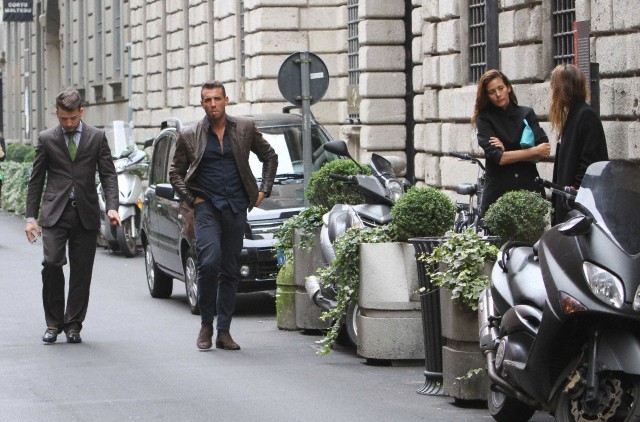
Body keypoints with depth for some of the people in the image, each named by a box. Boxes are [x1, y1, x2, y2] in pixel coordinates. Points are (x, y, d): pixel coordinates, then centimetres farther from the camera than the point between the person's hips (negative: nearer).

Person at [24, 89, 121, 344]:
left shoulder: (97, 138, 7)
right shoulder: (46, 139, 7)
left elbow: (108, 174, 4)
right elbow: (36, 180, 9)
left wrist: (112, 207, -12)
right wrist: (31, 216, 3)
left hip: (86, 214, 1)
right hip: (55, 212, -1)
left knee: (81, 271, 1)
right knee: (52, 263, -15)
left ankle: (73, 325, 13)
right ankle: (53, 323, 0)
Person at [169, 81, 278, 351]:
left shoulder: (245, 129, 6)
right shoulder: (189, 136, 1)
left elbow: (269, 157, 18)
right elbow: (175, 172, 10)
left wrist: (264, 190, 9)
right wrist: (191, 199, -2)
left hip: (236, 207, 3)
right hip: (206, 206, -3)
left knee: (230, 270, 4)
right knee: (210, 260, -21)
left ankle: (224, 332, 9)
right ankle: (206, 324, -6)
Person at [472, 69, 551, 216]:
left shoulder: (527, 114, 10)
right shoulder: (485, 119, 3)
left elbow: (544, 151, -2)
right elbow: (498, 158, -9)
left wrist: (508, 152, -10)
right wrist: (534, 151, -7)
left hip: (529, 187, 2)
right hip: (498, 191, -2)